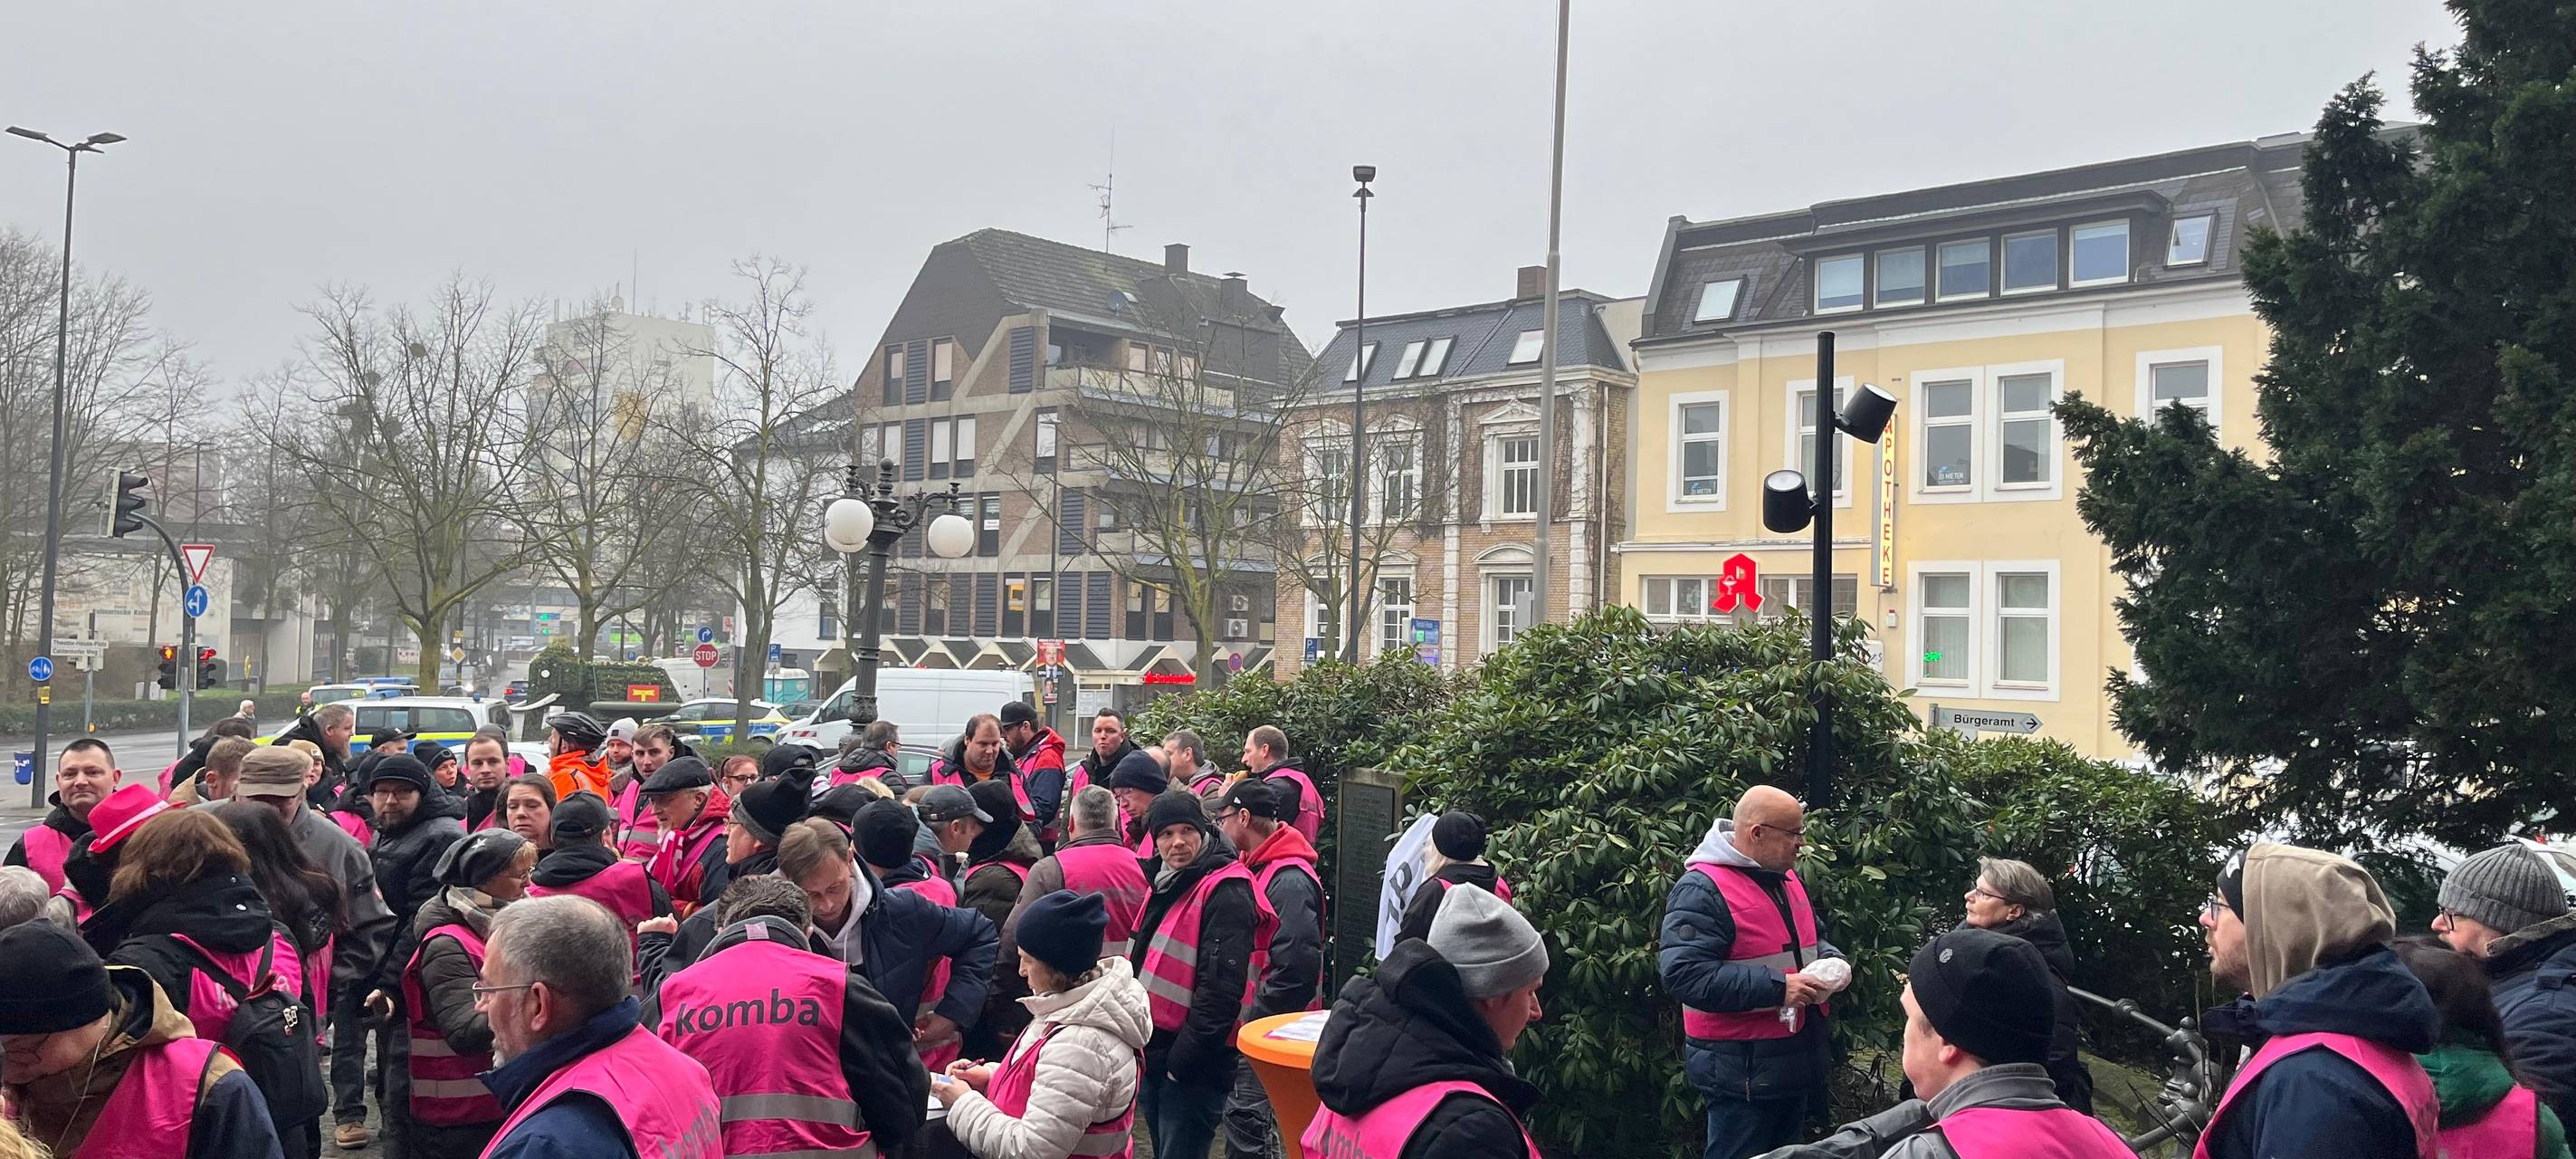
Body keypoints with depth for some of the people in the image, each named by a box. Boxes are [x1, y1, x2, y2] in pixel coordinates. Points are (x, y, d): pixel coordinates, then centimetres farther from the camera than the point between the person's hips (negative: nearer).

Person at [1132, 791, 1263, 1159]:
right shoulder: (1166, 886, 13)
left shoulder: (1225, 893, -15)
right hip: (1154, 1056, 9)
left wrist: (1182, 1060, -20)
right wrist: (1145, 1049, 14)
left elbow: (1220, 987, -22)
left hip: (1193, 1068, -9)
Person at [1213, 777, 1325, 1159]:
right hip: (1247, 1025, 10)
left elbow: (1295, 967, -28)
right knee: (1239, 1115, 17)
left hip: (1268, 1031, -10)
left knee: (1247, 1121, -7)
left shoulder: (1290, 881, -21)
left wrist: (1254, 1022, -19)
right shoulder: (1256, 868, 11)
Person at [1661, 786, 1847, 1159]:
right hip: (1740, 1069, -9)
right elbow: (1684, 973, -28)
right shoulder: (1703, 890, -19)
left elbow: (1812, 940, 27)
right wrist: (1777, 987, -27)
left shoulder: (1786, 877, 11)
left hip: (1798, 1056, 9)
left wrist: (1830, 960, 1)